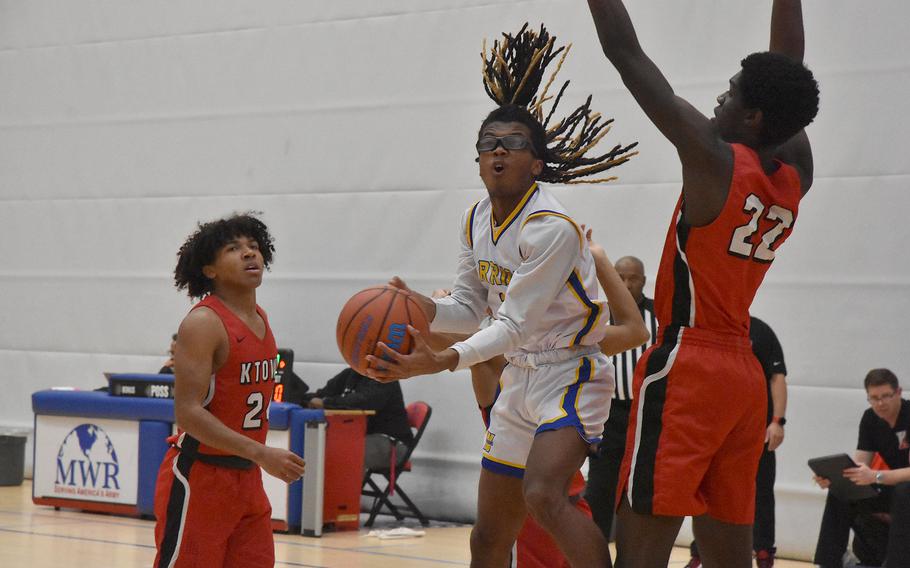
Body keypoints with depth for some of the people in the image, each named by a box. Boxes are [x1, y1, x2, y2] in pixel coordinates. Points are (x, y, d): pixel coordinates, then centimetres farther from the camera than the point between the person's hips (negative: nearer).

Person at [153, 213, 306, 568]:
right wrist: (261, 454, -29)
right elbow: (188, 412, -24)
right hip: (198, 479, -8)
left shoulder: (260, 318, 10)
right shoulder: (203, 323, -16)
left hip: (246, 479, 8)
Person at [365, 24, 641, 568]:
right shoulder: (476, 221, 4)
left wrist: (445, 361, -39)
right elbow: (471, 308, 10)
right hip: (521, 377, 8)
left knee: (543, 493, -33)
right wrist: (419, 306, -11)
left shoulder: (552, 228, -22)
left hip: (571, 374, -8)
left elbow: (515, 325, -26)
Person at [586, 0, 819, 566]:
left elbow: (626, 54, -9)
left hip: (685, 373, -8)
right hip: (744, 376, 8)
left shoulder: (716, 161, -11)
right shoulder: (796, 175, 7)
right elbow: (787, 68, 19)